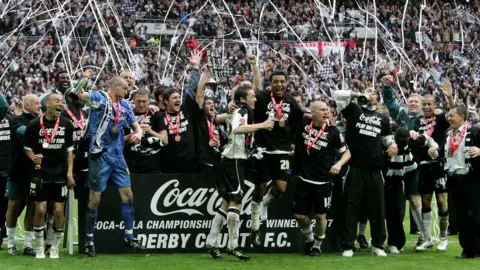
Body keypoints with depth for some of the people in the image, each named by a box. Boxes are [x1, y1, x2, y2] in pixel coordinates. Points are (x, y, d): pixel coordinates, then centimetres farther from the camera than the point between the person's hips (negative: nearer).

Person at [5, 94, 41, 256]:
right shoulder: (17, 121, -5)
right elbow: (23, 131, -27)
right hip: (19, 171, -4)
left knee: (33, 207, 3)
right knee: (15, 206, 5)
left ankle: (28, 245, 9)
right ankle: (11, 243, 16)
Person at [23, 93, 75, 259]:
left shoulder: (67, 125, 3)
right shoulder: (34, 125, -4)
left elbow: (69, 150, 8)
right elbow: (28, 148, 3)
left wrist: (69, 172, 1)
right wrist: (34, 158, -17)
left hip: (60, 174, 2)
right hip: (40, 174, -2)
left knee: (59, 211, 0)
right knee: (40, 210, -5)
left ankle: (55, 247, 13)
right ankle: (40, 247, 9)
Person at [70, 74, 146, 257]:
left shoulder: (124, 105, 13)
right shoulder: (99, 98, -6)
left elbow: (136, 126, 16)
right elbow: (77, 94, -20)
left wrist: (138, 134, -6)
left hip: (117, 155, 6)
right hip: (100, 154, -6)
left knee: (127, 195, 5)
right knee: (95, 198, -2)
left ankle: (129, 237, 16)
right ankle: (89, 240, 9)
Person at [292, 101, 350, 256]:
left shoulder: (332, 132, -5)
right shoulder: (303, 125, -2)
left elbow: (347, 152, 1)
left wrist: (339, 164, -16)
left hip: (324, 182, -1)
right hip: (304, 180, 2)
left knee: (320, 215, 2)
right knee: (299, 214, 4)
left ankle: (317, 245, 24)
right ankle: (309, 238, 33)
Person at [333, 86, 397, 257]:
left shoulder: (383, 118, 17)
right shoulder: (354, 110, 7)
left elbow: (387, 137, 27)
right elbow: (337, 94, -3)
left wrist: (392, 144, 6)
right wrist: (358, 95, -2)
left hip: (375, 169, 3)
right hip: (355, 167, -3)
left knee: (377, 208, 6)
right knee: (352, 207, 0)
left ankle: (378, 245, 15)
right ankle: (348, 246, 4)